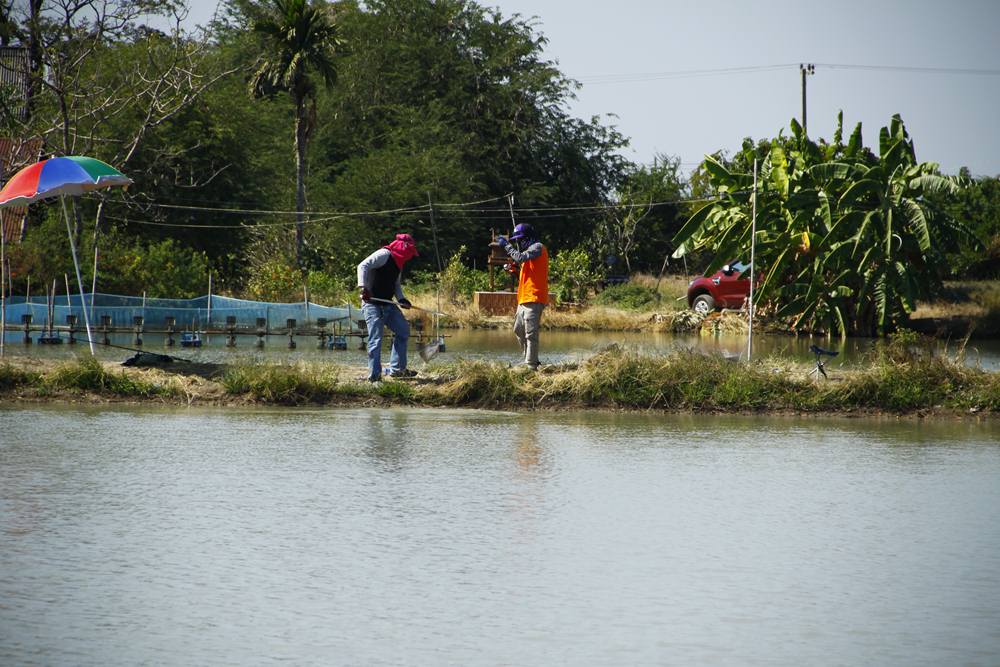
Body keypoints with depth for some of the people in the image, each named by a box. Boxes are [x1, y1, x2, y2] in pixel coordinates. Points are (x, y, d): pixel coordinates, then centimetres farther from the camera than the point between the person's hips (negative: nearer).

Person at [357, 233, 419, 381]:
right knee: (376, 339, -11)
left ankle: (397, 369, 19)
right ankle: (374, 375, -7)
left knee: (403, 330, 12)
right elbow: (363, 266, -21)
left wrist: (401, 299, 9)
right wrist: (363, 287, -31)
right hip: (372, 304, -10)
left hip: (387, 305, 10)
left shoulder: (398, 263, 16)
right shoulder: (384, 255, -12)